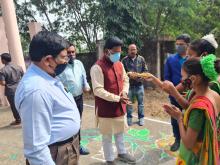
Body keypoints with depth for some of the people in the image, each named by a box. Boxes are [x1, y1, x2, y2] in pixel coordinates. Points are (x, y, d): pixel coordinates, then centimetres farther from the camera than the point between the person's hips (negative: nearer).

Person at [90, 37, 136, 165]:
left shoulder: (119, 64, 5)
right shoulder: (97, 67, -19)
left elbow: (125, 79, 15)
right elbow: (98, 90, -24)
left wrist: (124, 92, -5)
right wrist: (117, 98, -24)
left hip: (120, 106, 7)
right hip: (106, 108, -7)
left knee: (120, 131, 24)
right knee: (107, 135, 12)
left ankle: (122, 153, 46)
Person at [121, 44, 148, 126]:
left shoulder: (141, 59, 3)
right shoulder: (124, 60, -2)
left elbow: (145, 70, 4)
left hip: (139, 85, 1)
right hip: (129, 85, -1)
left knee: (141, 103, 10)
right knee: (129, 103, 9)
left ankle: (141, 118, 25)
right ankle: (129, 118, 24)